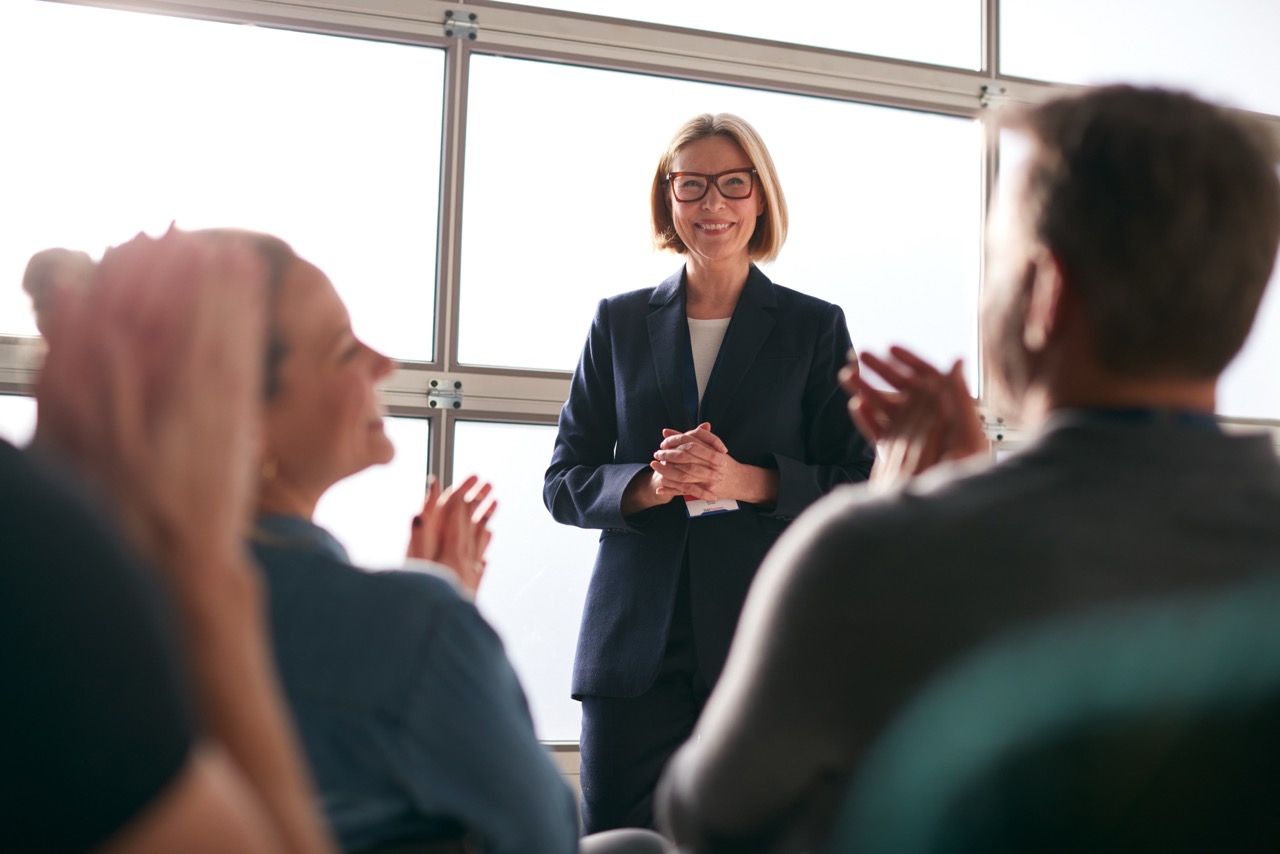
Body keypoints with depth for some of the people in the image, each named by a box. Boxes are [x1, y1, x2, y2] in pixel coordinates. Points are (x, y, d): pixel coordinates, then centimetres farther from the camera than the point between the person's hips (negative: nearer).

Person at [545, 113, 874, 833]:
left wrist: (747, 481, -13)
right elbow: (564, 483, 10)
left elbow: (861, 488, 3)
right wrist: (650, 484, -11)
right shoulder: (620, 322, 12)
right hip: (636, 645, 2)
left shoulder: (814, 327, 8)